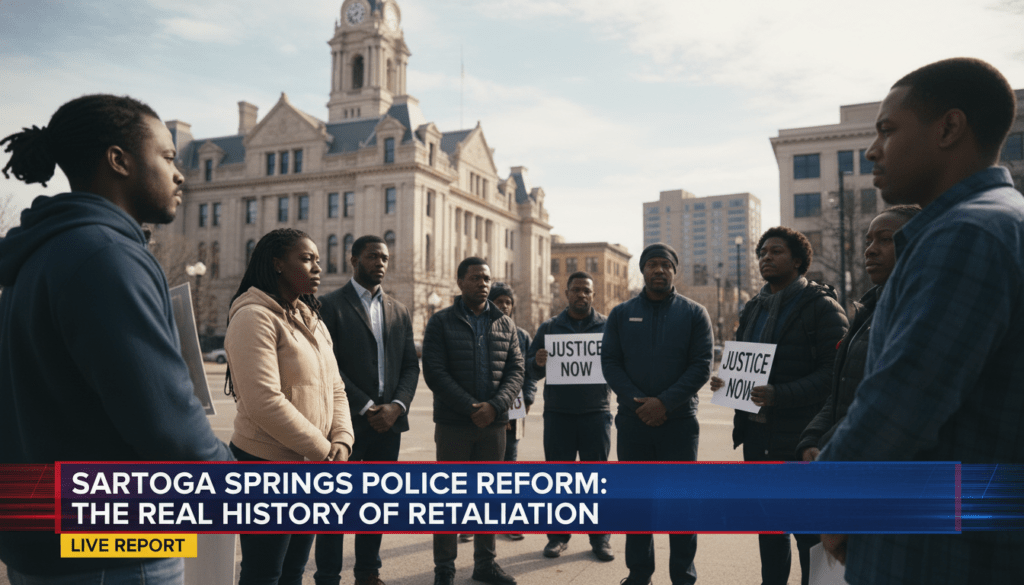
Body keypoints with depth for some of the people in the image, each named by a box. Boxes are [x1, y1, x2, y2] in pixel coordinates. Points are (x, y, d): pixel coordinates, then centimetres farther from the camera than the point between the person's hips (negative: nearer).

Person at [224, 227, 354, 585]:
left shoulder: (312, 319, 12)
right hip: (268, 465, -8)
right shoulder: (255, 317, -15)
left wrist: (341, 441, -5)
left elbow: (335, 389, 12)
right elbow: (264, 401, -24)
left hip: (311, 466, 8)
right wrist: (323, 452, -18)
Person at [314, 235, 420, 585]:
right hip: (346, 423, -5)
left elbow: (411, 365, 10)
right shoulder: (331, 306, -3)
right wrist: (366, 407, -14)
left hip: (388, 422, 5)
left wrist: (396, 406, -7)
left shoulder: (398, 311, 13)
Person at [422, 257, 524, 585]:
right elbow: (434, 372, -9)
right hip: (453, 423, -3)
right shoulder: (441, 322, -1)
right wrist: (471, 408, -16)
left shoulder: (505, 325, 9)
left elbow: (516, 371, 4)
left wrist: (494, 405, -13)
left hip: (494, 422, 4)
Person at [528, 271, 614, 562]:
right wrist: (538, 363, -16)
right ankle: (558, 535, 17)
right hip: (558, 413, 1)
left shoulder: (607, 327, 6)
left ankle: (600, 538, 16)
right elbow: (530, 369, 8)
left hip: (596, 412, -1)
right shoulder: (549, 327, 9)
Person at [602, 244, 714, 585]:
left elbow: (701, 366, -4)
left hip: (679, 421, -2)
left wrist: (665, 402, -15)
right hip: (632, 422, 2)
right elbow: (610, 362, 2)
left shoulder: (694, 314, 3)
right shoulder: (621, 314, 7)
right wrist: (636, 402, -11)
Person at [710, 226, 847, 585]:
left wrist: (780, 395, -28)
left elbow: (833, 371, -17)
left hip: (799, 437, -7)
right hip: (756, 432, 7)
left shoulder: (821, 306, -9)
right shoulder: (754, 309, 14)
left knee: (807, 529, 3)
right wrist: (726, 381, 1)